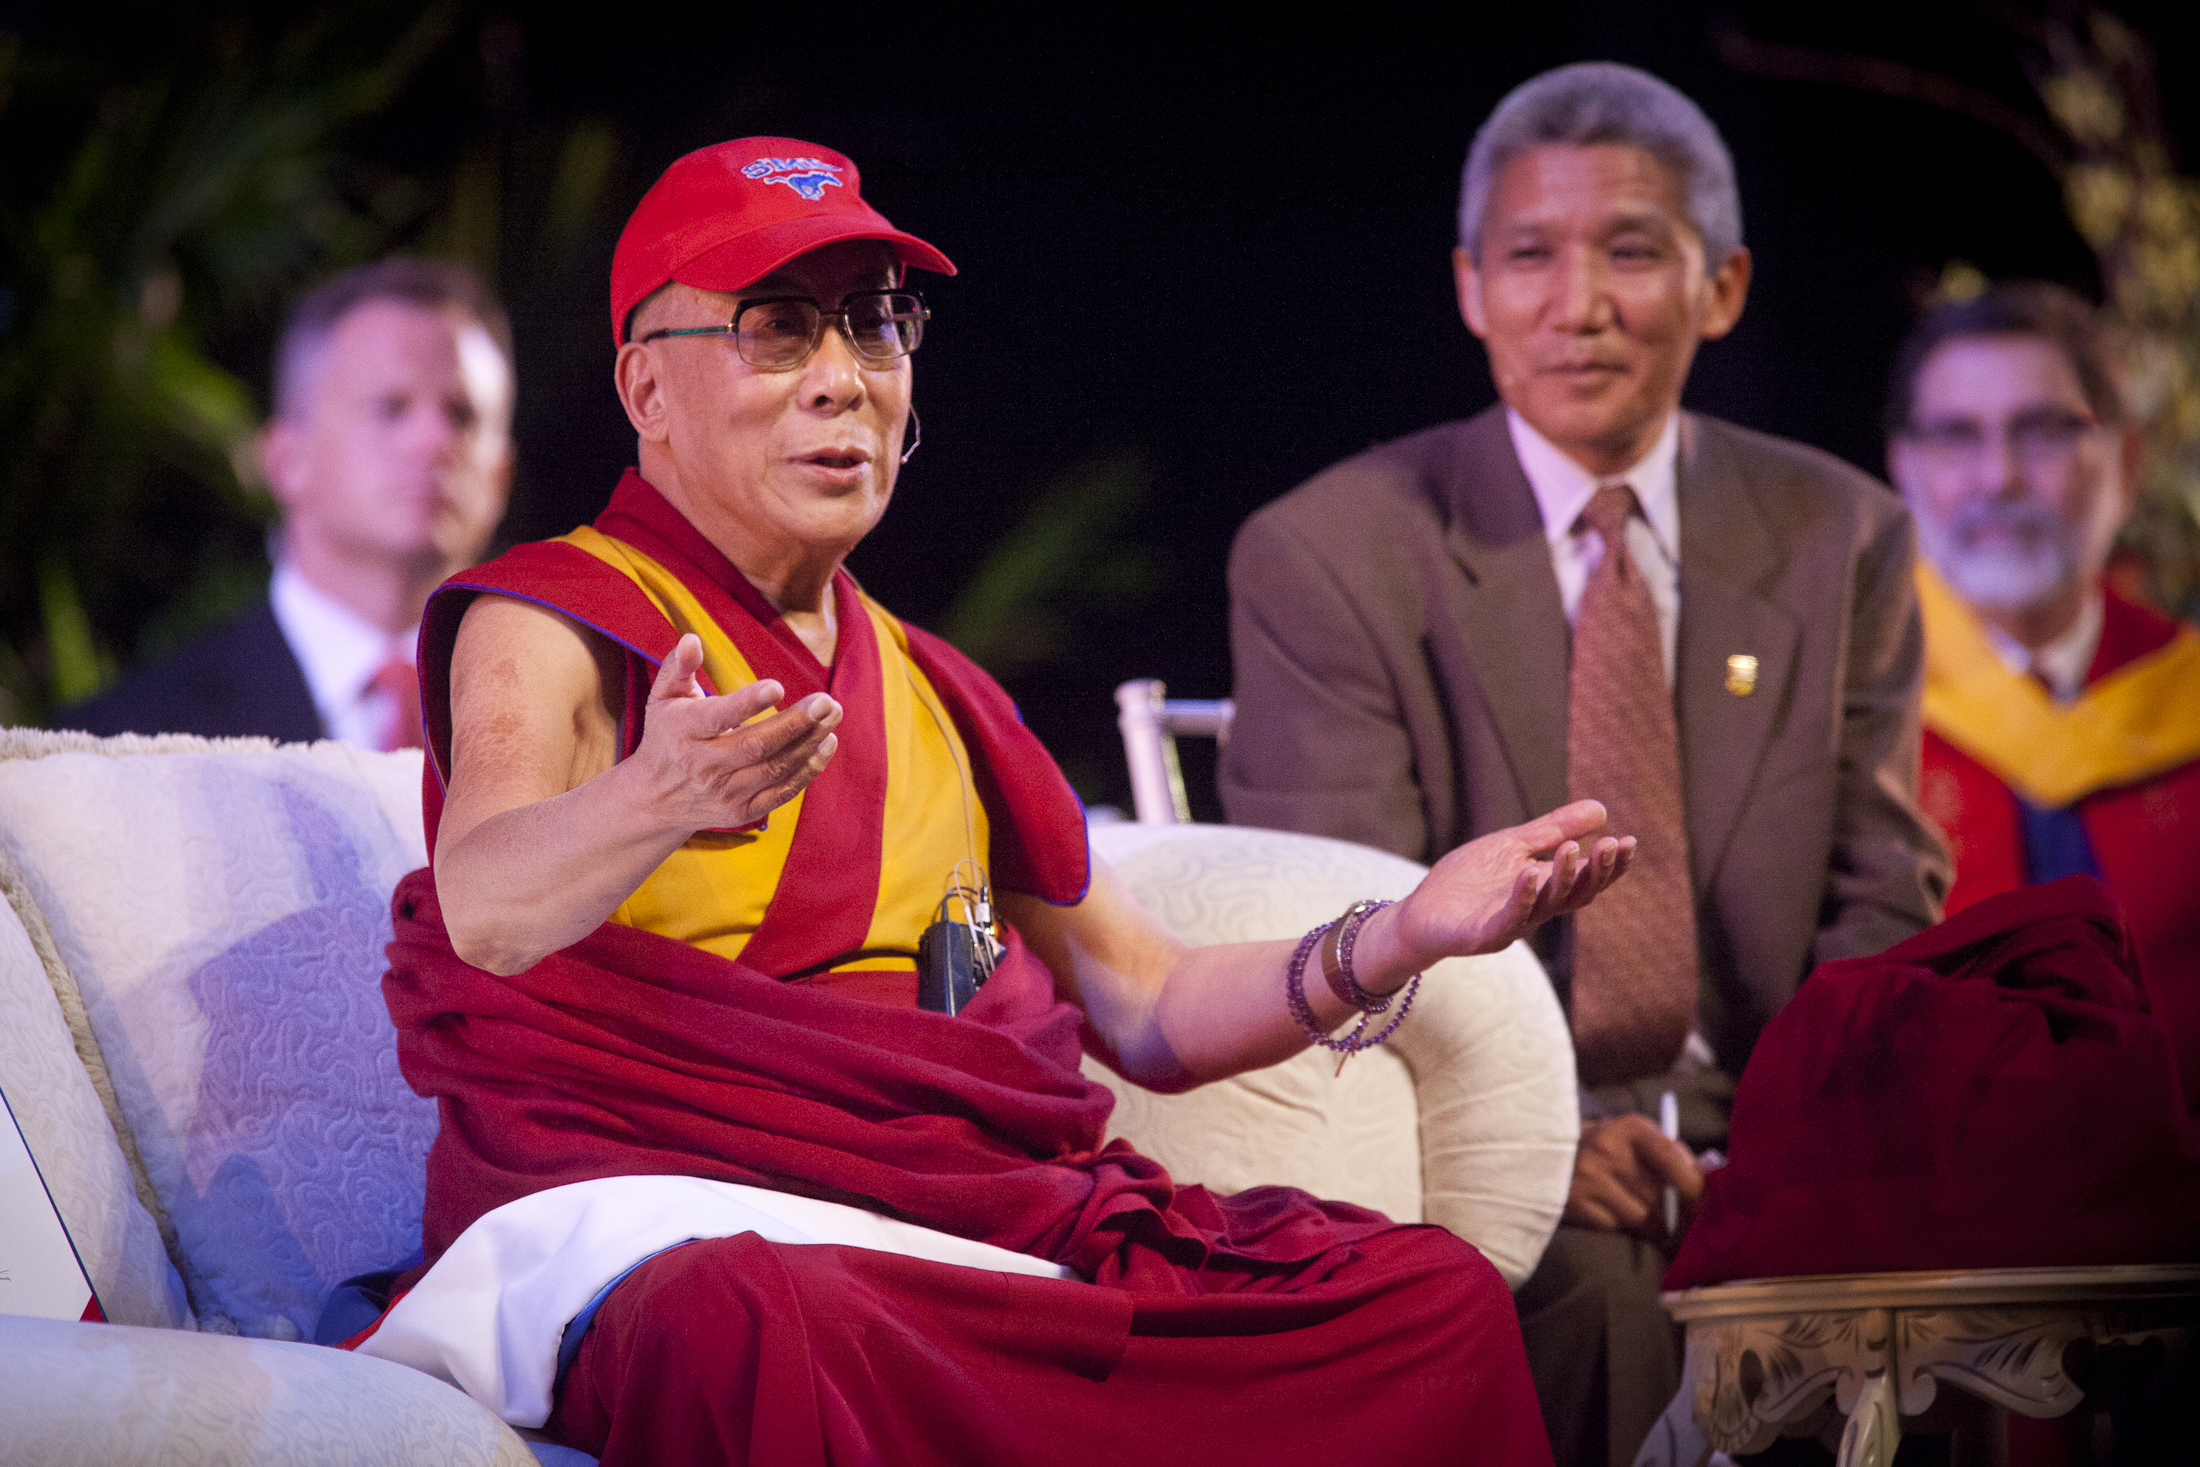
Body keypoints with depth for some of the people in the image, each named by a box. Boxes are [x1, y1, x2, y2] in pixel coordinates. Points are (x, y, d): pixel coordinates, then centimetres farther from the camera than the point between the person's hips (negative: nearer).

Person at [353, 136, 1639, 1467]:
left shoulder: (935, 697, 25)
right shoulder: (543, 628, 5)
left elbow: (1150, 1013, 27)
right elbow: (486, 909, -17)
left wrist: (1401, 935, 10)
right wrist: (657, 798, -39)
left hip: (980, 1230, 6)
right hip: (661, 1210, -6)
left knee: (1438, 1300, -15)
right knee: (755, 1327, -44)